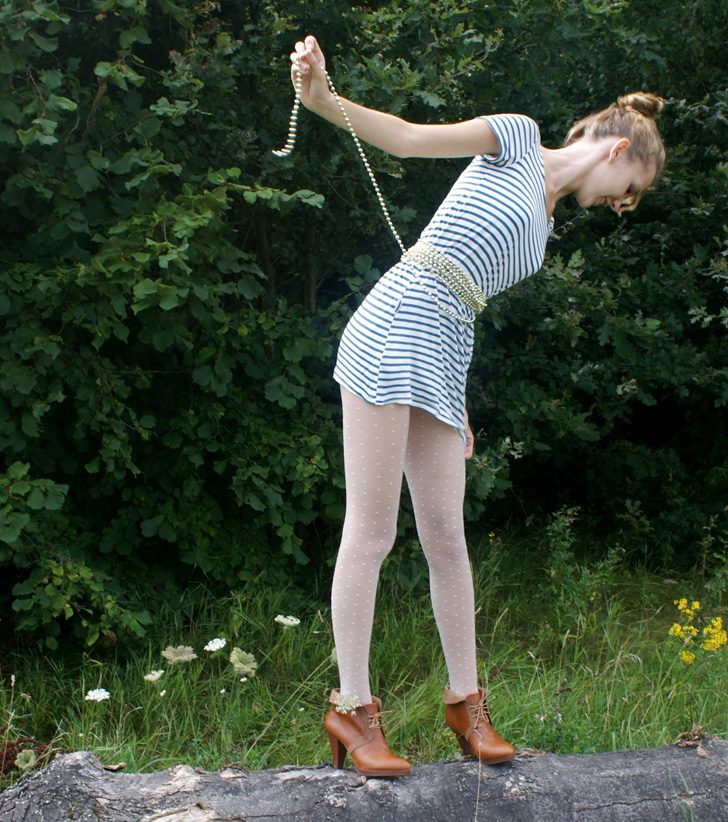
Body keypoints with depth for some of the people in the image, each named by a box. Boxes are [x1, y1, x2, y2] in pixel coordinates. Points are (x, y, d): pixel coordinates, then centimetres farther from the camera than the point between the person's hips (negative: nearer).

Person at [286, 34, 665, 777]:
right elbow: (408, 138, -3)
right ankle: (351, 708, 3)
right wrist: (324, 100, -19)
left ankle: (465, 701, 18)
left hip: (442, 361, 7)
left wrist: (461, 406, 20)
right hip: (391, 332, -7)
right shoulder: (519, 139, 7)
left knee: (445, 537, 7)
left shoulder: (543, 222, 26)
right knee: (370, 534, -5)